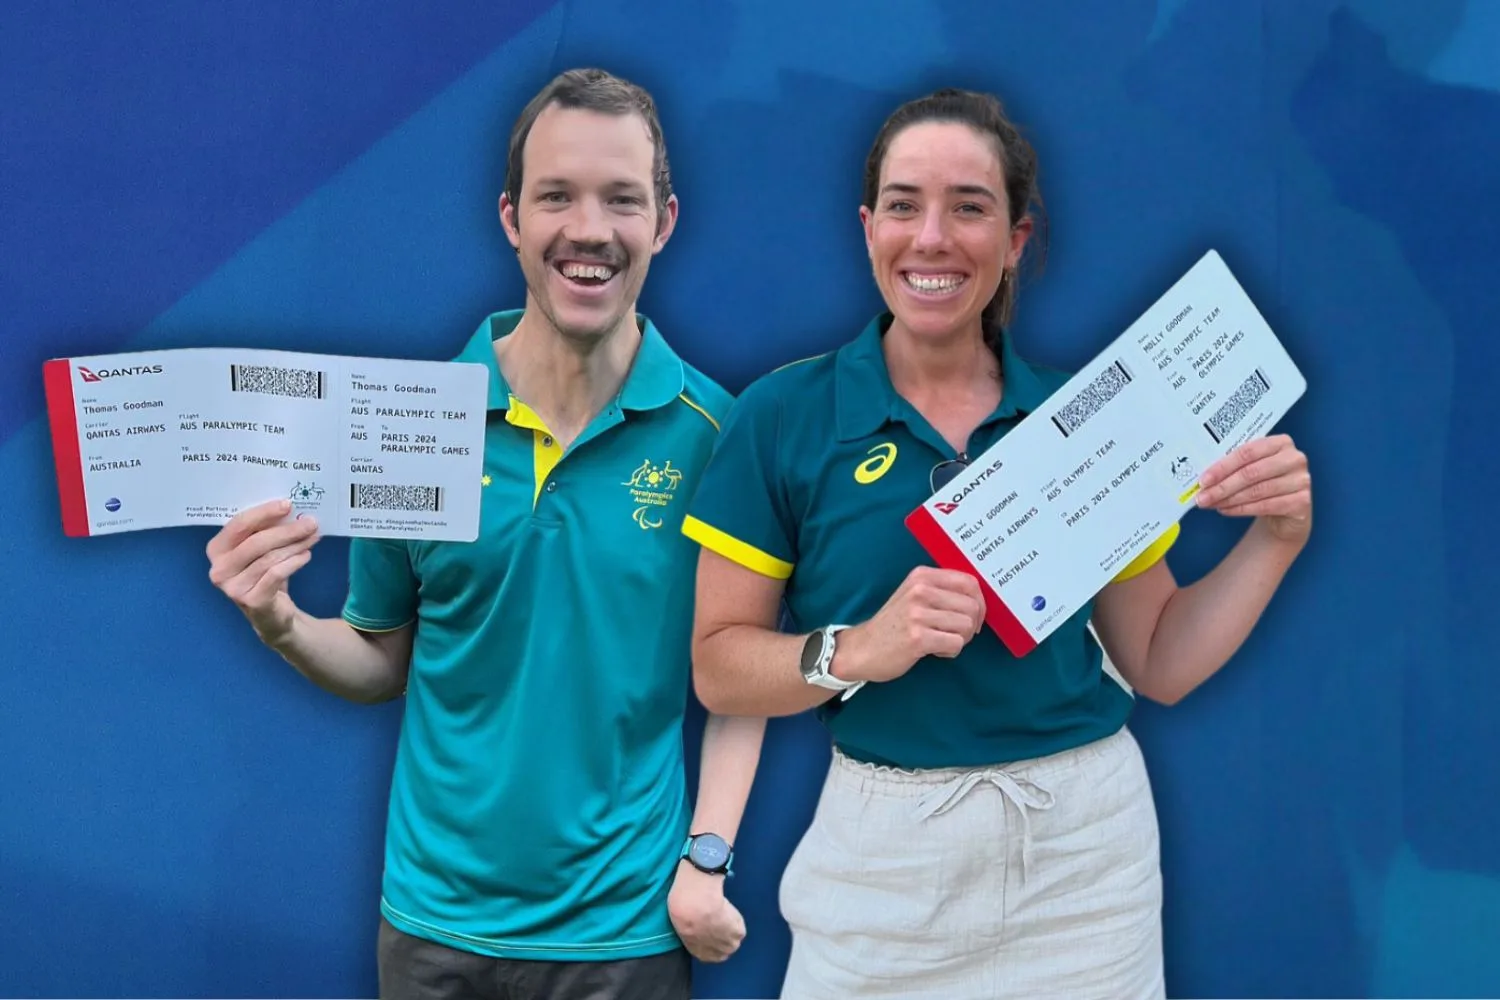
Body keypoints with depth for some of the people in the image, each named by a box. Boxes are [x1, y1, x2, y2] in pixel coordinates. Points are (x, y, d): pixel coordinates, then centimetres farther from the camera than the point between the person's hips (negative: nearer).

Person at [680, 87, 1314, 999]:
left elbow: (1159, 663, 6)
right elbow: (719, 666, -5)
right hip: (886, 855, -2)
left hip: (1090, 850, 2)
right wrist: (859, 649, -21)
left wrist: (1276, 537, -6)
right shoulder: (783, 417, -6)